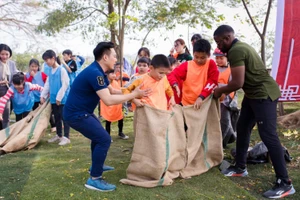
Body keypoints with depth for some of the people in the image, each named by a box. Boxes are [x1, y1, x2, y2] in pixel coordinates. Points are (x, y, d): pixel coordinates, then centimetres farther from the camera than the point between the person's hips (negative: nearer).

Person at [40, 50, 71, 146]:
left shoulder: (62, 70, -12)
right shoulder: (51, 71, 11)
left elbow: (65, 85, -15)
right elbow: (47, 84, 18)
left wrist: (59, 97, -14)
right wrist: (43, 95, 11)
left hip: (62, 99, -8)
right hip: (53, 99, 8)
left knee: (64, 117, -1)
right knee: (57, 118, 16)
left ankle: (66, 137, 5)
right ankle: (59, 135, 28)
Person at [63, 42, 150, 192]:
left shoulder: (99, 71, 8)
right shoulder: (95, 73, -25)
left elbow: (112, 90, 14)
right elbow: (108, 100, -31)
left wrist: (133, 94, 1)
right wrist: (133, 95, -24)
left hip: (81, 111, 11)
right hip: (76, 114, -11)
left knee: (99, 134, 27)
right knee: (104, 139, -13)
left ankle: (96, 166, 42)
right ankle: (94, 179, -5)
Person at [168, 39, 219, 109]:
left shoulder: (211, 64, -2)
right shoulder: (187, 65, 0)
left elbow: (212, 82, -9)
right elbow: (172, 75, -6)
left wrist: (201, 97, -20)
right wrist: (176, 85, -28)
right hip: (187, 104, 1)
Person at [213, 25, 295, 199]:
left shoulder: (235, 51, -20)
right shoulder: (240, 46, 13)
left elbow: (238, 83, -23)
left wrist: (220, 91, -7)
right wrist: (224, 90, 10)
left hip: (264, 94, -11)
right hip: (254, 94, 11)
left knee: (268, 135, -11)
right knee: (242, 128, 15)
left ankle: (285, 183, -5)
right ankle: (240, 167, 28)